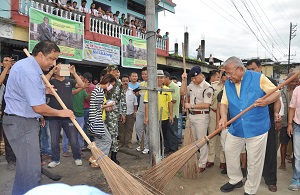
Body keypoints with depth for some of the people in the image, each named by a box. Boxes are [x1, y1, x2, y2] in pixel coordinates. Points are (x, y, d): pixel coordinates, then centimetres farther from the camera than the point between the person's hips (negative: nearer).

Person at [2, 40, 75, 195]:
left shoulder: (27, 65, 12)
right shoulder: (28, 71, -22)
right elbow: (39, 108, -25)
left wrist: (43, 91, 11)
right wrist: (61, 113, -10)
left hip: (23, 121, 11)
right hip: (22, 123, -11)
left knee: (24, 165, 20)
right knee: (32, 170, -5)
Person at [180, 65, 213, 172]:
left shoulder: (207, 87, -14)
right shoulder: (192, 85, 8)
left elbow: (206, 105, -20)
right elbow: (182, 92, 14)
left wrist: (191, 106, -16)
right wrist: (183, 80, 3)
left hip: (201, 116, -7)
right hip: (191, 115, 7)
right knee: (192, 140, 17)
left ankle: (202, 164, 14)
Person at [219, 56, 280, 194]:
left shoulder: (258, 78, -8)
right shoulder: (228, 84, 3)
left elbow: (277, 92, -3)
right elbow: (224, 103, 1)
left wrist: (266, 101, -23)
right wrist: (223, 117, -18)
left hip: (257, 128, -4)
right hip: (236, 128, 5)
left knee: (254, 162, 7)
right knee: (229, 153, 16)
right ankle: (235, 180, 39)